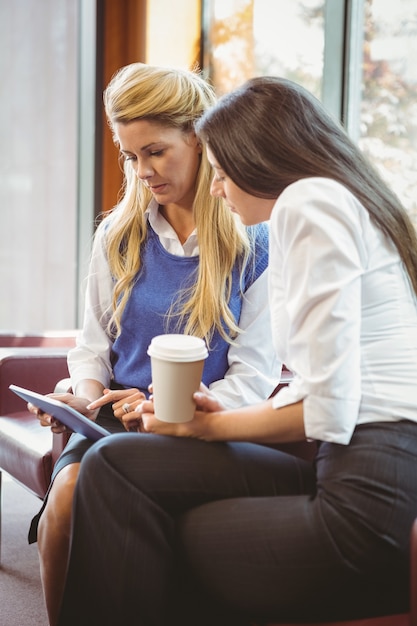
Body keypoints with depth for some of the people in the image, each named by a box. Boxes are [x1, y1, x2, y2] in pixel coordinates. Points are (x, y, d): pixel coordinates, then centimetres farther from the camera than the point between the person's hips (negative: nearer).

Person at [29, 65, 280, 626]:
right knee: (68, 489, -28)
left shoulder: (255, 243, 0)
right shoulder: (118, 235, 13)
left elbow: (253, 375, -3)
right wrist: (87, 396, -3)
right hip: (117, 418, 4)